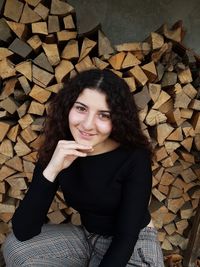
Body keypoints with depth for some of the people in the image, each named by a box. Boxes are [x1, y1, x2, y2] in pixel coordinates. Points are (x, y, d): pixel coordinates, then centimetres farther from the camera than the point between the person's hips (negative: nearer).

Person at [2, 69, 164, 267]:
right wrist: (51, 170, -32)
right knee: (15, 246, -16)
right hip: (86, 237, 2)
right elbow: (22, 232, -20)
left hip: (135, 243, -2)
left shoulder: (135, 157, -23)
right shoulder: (58, 152, -13)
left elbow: (127, 237, -21)